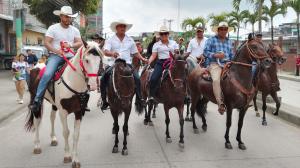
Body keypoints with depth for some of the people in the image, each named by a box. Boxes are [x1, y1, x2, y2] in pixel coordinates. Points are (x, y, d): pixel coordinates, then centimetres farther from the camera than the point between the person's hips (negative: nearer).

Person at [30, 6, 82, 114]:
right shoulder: (53, 28, 0)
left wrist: (70, 45, -17)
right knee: (47, 74, -27)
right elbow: (46, 43, -7)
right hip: (55, 56, -4)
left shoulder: (75, 30, 12)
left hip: (70, 57, 4)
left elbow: (80, 43, 3)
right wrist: (56, 51, -22)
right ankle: (37, 100, -20)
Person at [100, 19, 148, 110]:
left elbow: (135, 52, 19)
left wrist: (143, 59, 6)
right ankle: (104, 101, -3)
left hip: (127, 64, 1)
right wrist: (112, 53, -32)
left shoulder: (130, 40, 13)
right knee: (103, 79, -16)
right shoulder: (110, 40, 4)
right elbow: (105, 51, -10)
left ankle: (139, 99, -7)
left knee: (137, 78, -20)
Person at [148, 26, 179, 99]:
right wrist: (149, 61, -17)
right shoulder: (156, 44, 9)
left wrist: (177, 53, -12)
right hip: (161, 63, -1)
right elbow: (153, 55, 2)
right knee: (153, 79, -19)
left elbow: (177, 52, 11)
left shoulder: (173, 43, 14)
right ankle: (151, 96, -8)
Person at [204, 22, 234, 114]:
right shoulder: (211, 40, 10)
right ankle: (220, 104, -36)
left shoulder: (229, 41, 24)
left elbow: (232, 55, 26)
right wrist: (216, 55, -13)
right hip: (215, 64, -5)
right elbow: (206, 52, 1)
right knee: (216, 80, -32)